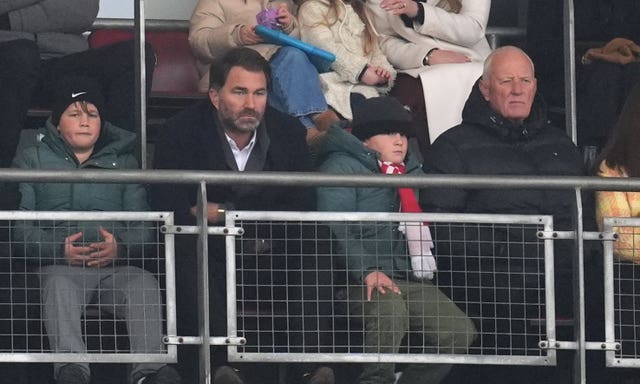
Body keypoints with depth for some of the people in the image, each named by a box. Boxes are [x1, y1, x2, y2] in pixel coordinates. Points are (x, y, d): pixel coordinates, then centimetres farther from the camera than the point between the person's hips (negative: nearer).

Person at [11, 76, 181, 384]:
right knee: (59, 284, -37)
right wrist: (59, 249, -14)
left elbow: (144, 226, 12)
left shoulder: (124, 161, 25)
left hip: (115, 266, 2)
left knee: (145, 283, -31)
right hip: (58, 264, -2)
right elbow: (19, 227, 4)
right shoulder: (32, 160, 19)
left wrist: (120, 246, -12)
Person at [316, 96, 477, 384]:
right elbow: (336, 230, -11)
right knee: (390, 309, -39)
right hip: (361, 280, -7)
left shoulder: (411, 171, 27)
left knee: (461, 332, -15)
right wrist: (366, 271, -25)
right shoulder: (341, 167, 2)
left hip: (411, 280, 7)